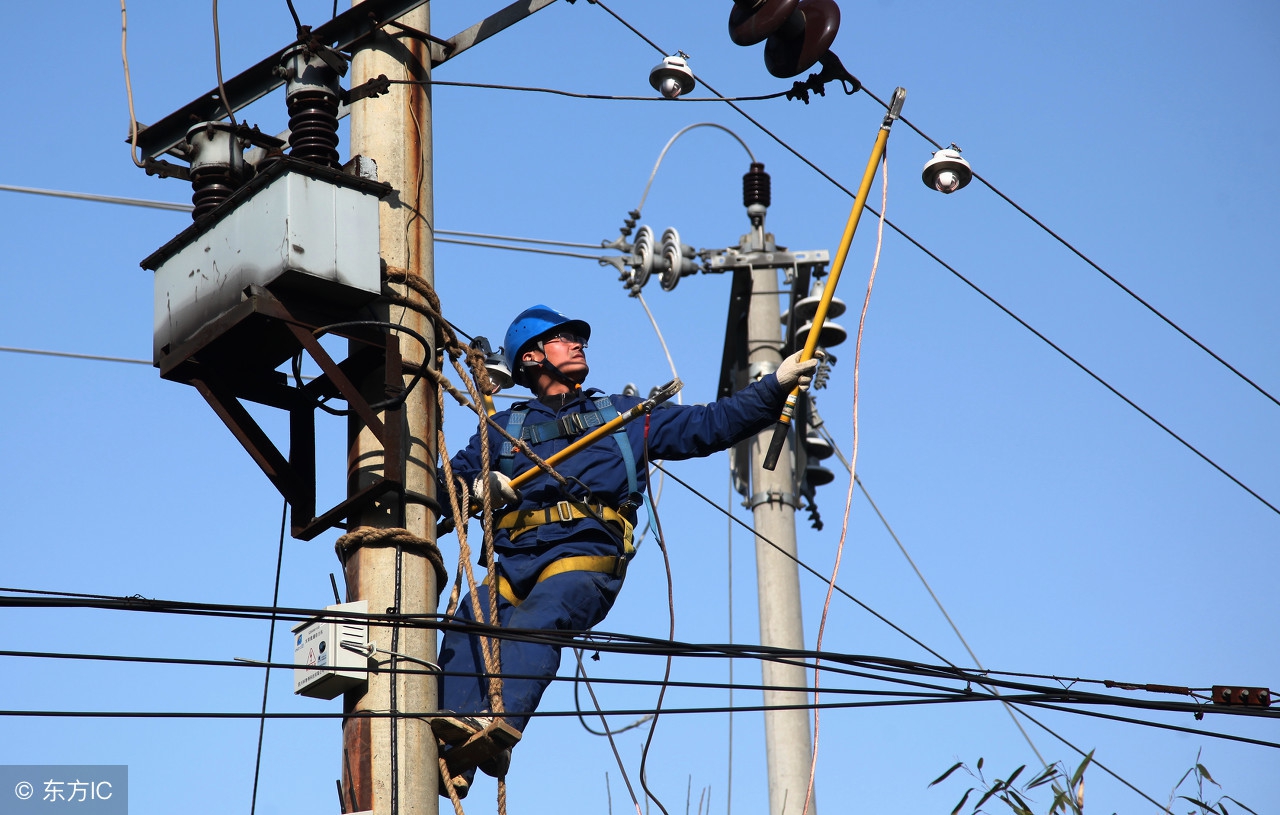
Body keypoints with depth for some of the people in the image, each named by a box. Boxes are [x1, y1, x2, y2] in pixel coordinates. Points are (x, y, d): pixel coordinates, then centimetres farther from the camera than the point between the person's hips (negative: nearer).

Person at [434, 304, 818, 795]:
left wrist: (775, 386, 12)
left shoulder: (625, 416, 29)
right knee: (469, 623, -28)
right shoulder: (504, 428, 32)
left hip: (588, 555, -2)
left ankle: (498, 728, -55)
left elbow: (711, 425, 23)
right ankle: (447, 754, -42)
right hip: (517, 558, 2)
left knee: (534, 623, -34)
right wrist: (479, 488, 2)